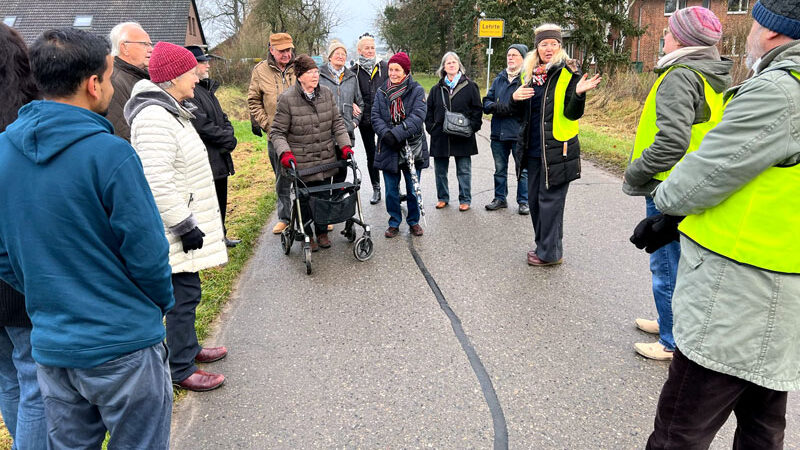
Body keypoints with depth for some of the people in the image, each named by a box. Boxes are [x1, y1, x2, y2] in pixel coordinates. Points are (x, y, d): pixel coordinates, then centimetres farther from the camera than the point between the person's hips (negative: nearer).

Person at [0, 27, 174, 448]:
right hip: (122, 346, -6)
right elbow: (146, 252, -17)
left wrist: (48, 298, 17)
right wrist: (162, 303, 1)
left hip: (50, 345, 6)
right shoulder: (110, 153, -20)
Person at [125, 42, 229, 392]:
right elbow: (158, 183, -27)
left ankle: (188, 347, 36)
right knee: (184, 293, -2)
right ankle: (181, 369, 12)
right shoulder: (155, 117, -21)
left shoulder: (169, 110, 15)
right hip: (175, 230, -11)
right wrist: (185, 225, -22)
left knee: (186, 291, 20)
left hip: (185, 218, 11)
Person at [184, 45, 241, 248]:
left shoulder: (207, 88, 17)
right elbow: (202, 125, -22)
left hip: (219, 159, 10)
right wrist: (227, 139, -12)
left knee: (220, 201, 19)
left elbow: (222, 118, 19)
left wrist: (229, 135, -1)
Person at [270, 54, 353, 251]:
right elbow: (277, 132, -6)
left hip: (327, 159, 4)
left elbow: (337, 123, 8)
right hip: (301, 163, -4)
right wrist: (284, 153, -21)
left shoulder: (327, 94, 3)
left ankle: (322, 232, 33)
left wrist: (345, 145, -4)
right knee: (304, 199, 7)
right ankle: (307, 235, 27)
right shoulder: (287, 99, -10)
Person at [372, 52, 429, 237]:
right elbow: (375, 117, -1)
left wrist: (396, 133, -25)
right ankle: (394, 223, 24)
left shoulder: (417, 91, -3)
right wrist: (386, 133, -21)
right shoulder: (381, 92, 7)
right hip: (388, 149, 2)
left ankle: (414, 221, 27)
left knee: (413, 189, 9)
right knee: (391, 191, 8)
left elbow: (417, 117, -15)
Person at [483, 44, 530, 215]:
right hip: (498, 132, 5)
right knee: (500, 169, 15)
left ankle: (524, 202, 15)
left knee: (522, 169, 3)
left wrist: (509, 108, -22)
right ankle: (500, 198, 28)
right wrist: (493, 106, -9)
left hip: (520, 132, -5)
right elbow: (486, 101, 14)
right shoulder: (499, 79, 15)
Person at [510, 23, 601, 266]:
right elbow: (518, 110, 17)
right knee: (534, 198, 13)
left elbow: (572, 114, -11)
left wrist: (578, 93, -29)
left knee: (550, 200, -3)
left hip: (557, 148, -6)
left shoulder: (568, 73, -6)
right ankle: (542, 244, 28)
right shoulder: (530, 73, 10)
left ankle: (550, 252, 8)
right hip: (533, 148, 7)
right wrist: (515, 97, -4)